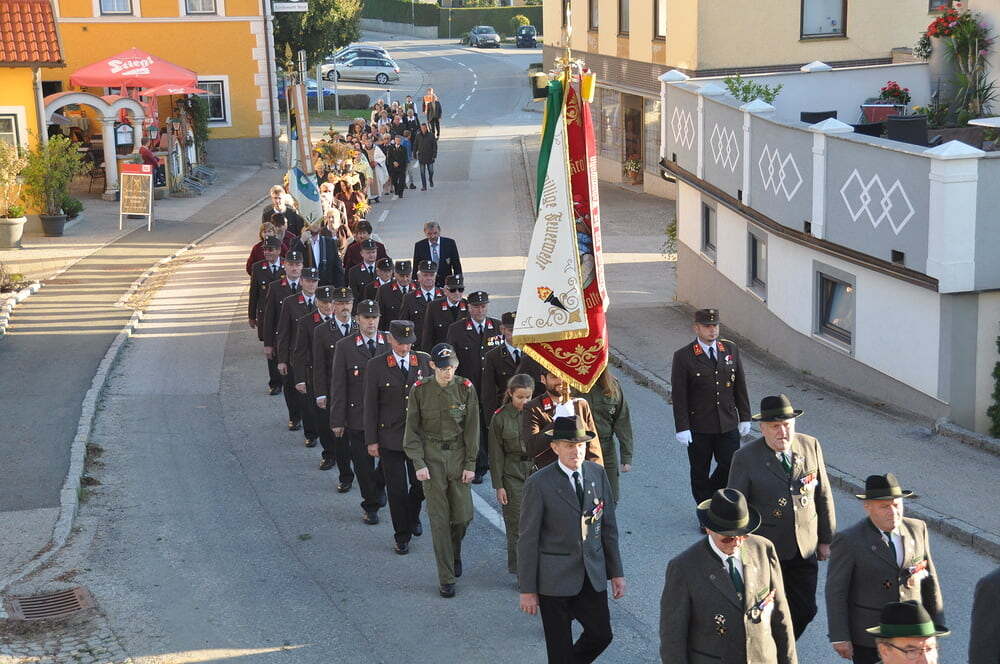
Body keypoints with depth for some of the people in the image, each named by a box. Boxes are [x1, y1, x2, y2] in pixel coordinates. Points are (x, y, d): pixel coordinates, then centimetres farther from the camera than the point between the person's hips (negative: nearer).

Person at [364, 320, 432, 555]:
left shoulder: (424, 361, 0)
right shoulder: (376, 366, -6)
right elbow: (370, 405, -2)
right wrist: (371, 440, -4)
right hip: (390, 437, -2)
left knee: (420, 484, 11)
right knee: (397, 489, 4)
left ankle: (413, 518, 41)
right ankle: (402, 536, 19)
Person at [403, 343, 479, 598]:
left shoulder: (466, 388, -3)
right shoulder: (419, 391, -5)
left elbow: (472, 429, 1)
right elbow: (412, 430, -1)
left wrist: (470, 464, -2)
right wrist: (419, 463, -9)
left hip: (459, 455, 1)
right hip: (432, 458, -1)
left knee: (463, 516, 4)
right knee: (439, 519, -1)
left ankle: (454, 552, 38)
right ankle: (446, 579, 7)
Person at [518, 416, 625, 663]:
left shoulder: (598, 474, 1)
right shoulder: (539, 484, -13)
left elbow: (609, 526, 8)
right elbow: (527, 539, -10)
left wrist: (616, 572, 8)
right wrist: (527, 589, -9)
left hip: (593, 576, 5)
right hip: (556, 578, -4)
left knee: (601, 635, 11)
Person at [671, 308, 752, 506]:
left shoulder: (731, 349, 3)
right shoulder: (683, 357, -10)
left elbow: (740, 386, 9)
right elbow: (679, 396, -9)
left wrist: (744, 417, 7)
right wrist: (682, 428, -12)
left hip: (728, 424, 3)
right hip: (699, 428, -3)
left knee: (732, 466, 3)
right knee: (700, 472, 8)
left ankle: (711, 492, 32)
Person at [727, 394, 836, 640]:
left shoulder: (810, 446, -3)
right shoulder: (745, 458, -14)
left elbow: (823, 495, 6)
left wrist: (826, 539, 8)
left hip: (805, 547, 4)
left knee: (805, 610, 11)